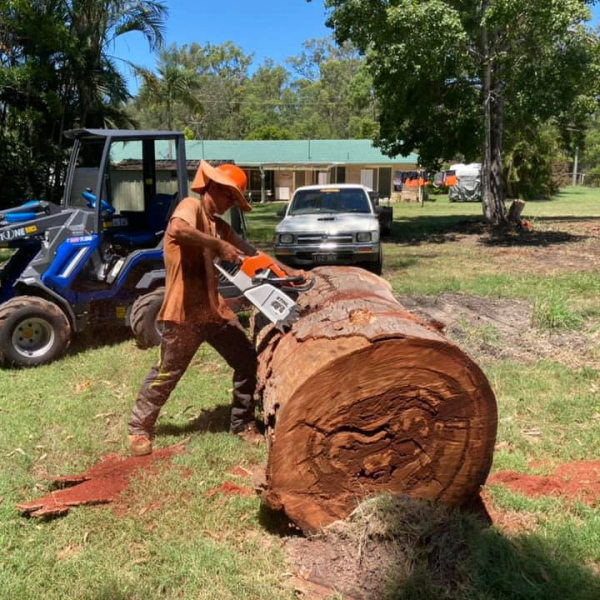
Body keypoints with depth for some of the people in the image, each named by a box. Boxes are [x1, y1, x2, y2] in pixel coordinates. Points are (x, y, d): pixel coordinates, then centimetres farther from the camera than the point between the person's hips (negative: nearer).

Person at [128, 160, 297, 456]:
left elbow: (251, 251, 19)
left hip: (214, 308, 8)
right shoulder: (191, 206, -10)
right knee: (166, 373, 5)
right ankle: (139, 428, 25)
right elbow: (177, 229, -34)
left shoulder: (219, 226, 16)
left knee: (247, 361, 9)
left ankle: (243, 423, 24)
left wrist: (287, 271, 11)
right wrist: (219, 245, -29)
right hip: (185, 310, -8)